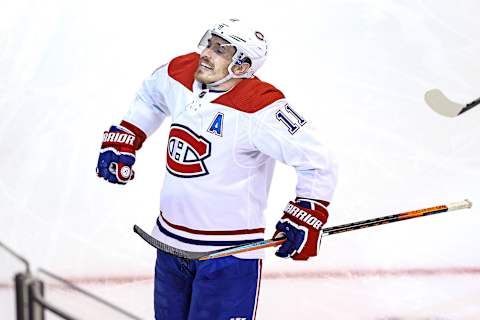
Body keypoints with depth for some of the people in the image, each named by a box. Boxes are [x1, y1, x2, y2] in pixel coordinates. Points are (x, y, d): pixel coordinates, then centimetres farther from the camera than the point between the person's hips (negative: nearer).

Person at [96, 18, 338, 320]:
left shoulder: (261, 109, -23)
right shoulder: (179, 73, -5)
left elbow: (318, 162, -19)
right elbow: (150, 97, 20)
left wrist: (305, 220, -21)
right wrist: (122, 141, 13)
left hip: (229, 250, -7)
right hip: (170, 239, 7)